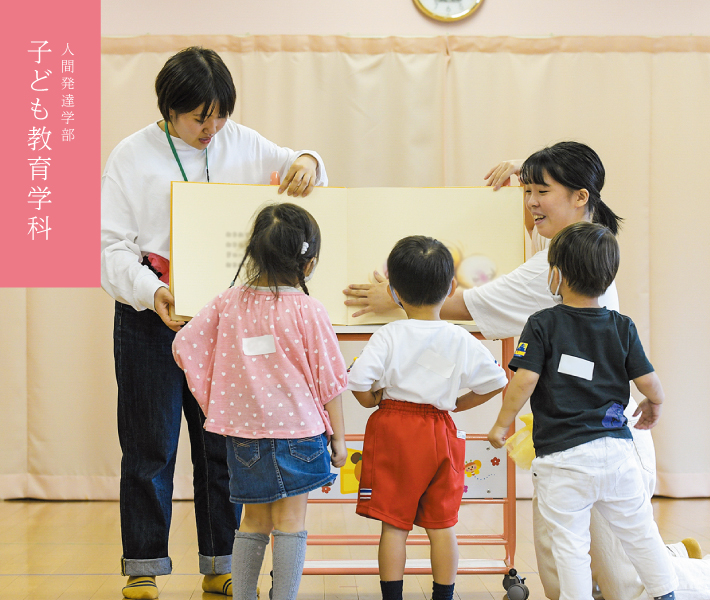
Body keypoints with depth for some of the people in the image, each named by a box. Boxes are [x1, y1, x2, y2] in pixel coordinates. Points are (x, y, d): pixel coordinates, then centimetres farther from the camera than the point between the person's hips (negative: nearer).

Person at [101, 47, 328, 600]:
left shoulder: (242, 144, 8)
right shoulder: (132, 156, -1)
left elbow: (294, 170, 19)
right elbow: (112, 246, -5)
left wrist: (307, 164, -7)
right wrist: (151, 291, -23)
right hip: (151, 322, -3)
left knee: (224, 446, 8)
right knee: (150, 448, 3)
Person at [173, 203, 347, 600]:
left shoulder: (229, 302, -1)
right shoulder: (307, 310, -10)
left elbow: (184, 345, 3)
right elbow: (329, 378, -6)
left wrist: (208, 395, 17)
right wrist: (339, 435, 3)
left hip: (244, 432, 4)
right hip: (296, 429, -4)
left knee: (254, 521, 16)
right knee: (291, 521, 5)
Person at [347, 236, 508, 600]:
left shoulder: (388, 336, -9)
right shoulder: (461, 341, -2)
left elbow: (358, 383, -17)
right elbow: (496, 382, 4)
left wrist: (375, 402, 3)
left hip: (392, 432, -2)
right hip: (440, 434, 2)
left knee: (394, 525, 4)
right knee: (441, 526, 11)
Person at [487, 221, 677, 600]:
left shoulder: (541, 325, -6)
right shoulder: (623, 328, 3)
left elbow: (524, 381, -14)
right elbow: (650, 384, 2)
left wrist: (501, 426, -1)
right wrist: (653, 405, 25)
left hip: (562, 459, -3)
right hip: (615, 449, 4)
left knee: (570, 545, 3)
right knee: (640, 532, 16)